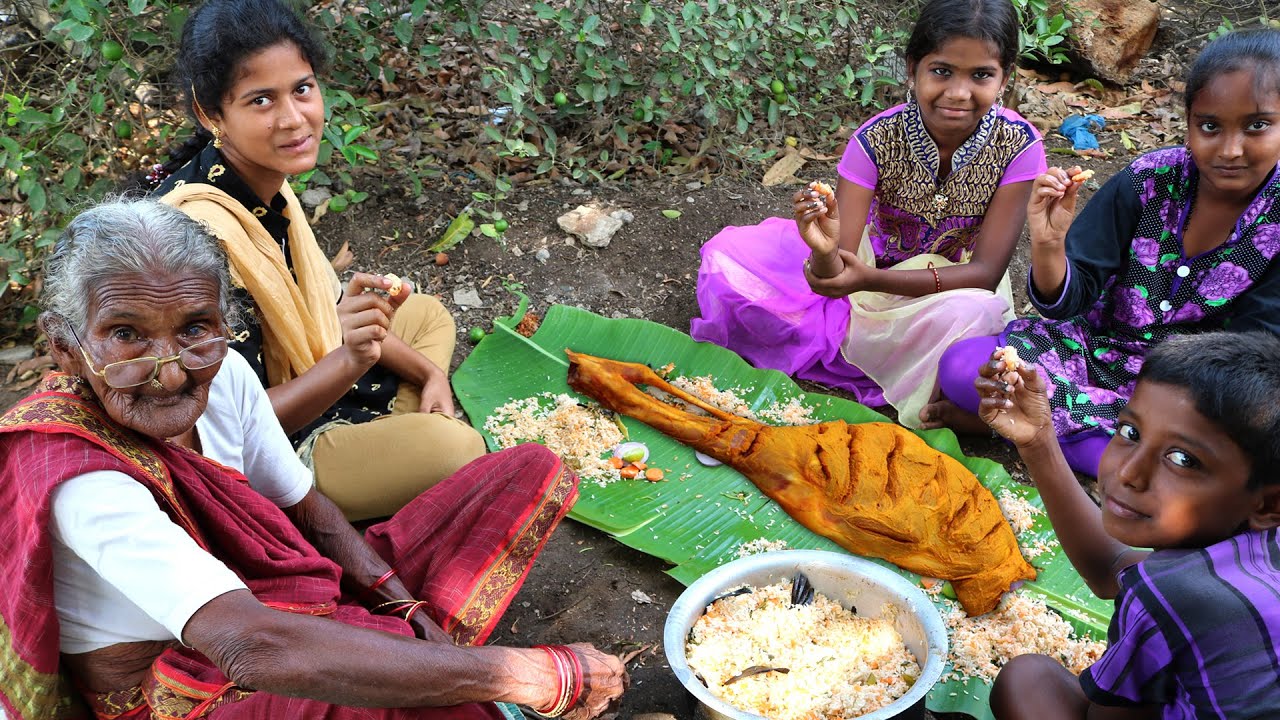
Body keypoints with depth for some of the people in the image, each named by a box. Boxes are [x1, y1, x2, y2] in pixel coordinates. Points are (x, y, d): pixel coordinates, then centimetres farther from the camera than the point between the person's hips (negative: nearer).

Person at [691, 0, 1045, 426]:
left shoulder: (1020, 146, -22)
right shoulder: (877, 139, -23)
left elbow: (985, 272, -24)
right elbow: (835, 277, -24)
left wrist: (870, 280, -37)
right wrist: (826, 251, -50)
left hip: (956, 284, 0)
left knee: (970, 315, -39)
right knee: (726, 257, -16)